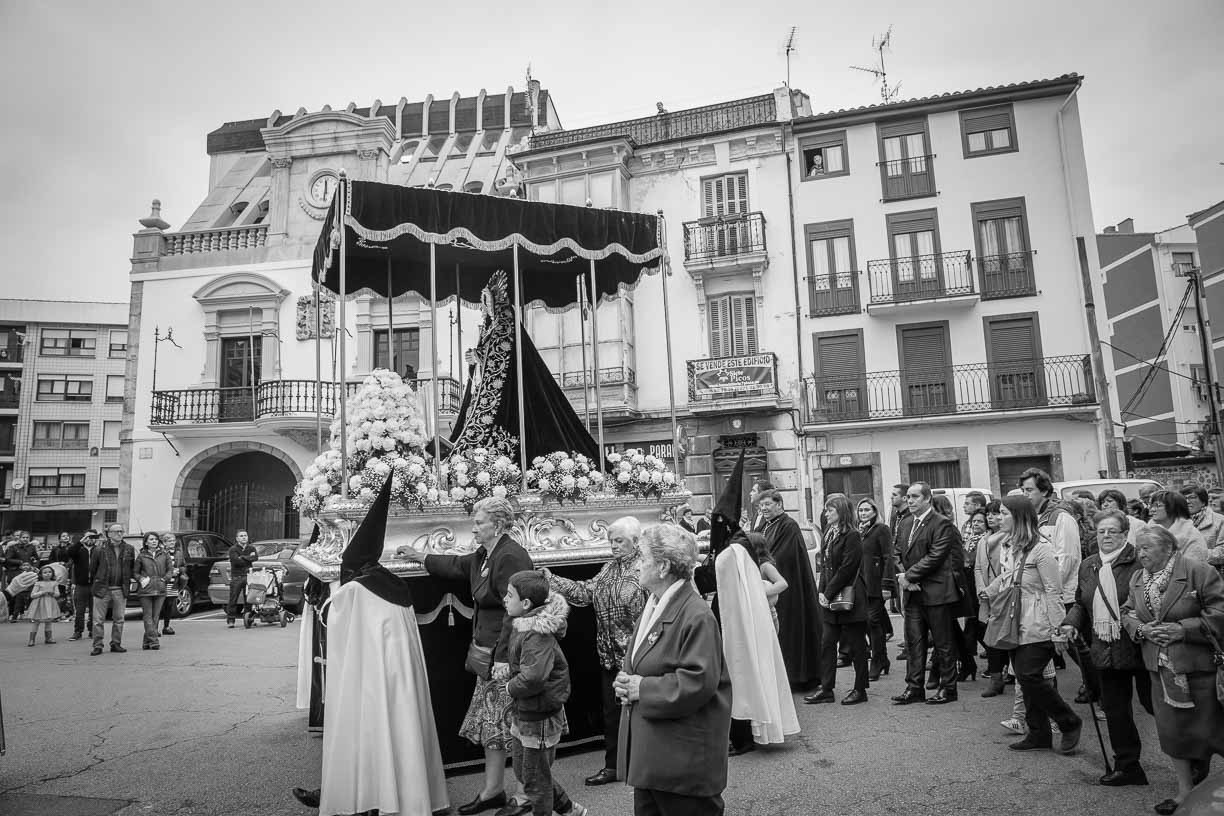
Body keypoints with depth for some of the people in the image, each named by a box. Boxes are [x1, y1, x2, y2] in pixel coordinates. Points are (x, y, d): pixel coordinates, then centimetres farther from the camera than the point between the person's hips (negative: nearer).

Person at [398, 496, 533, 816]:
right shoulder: (485, 555, 11)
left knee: (510, 728, -1)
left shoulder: (510, 557, -19)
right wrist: (417, 556, 34)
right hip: (489, 656, 10)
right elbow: (456, 565, 30)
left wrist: (501, 658, -23)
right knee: (490, 726, 15)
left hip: (506, 656, -10)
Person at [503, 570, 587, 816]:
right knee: (521, 771, 22)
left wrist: (510, 687, -19)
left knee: (536, 780, 8)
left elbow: (532, 678, -36)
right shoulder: (521, 625, 2)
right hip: (523, 713, 10)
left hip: (540, 717, -10)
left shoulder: (538, 635, -27)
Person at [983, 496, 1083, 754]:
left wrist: (1057, 630, -17)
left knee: (1029, 677, -9)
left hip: (1037, 628, -8)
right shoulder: (1013, 548, 10)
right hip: (1017, 626, 8)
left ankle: (1070, 723, 11)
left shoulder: (1041, 549, -15)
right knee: (1025, 679, 10)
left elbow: (1054, 591, -16)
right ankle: (1038, 733, 21)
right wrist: (989, 592, 12)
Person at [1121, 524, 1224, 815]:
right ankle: (1185, 790, 26)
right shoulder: (1137, 578, 7)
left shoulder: (1199, 572, -13)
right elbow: (1127, 613, 13)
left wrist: (1183, 629, -21)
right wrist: (1141, 629, -7)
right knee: (1171, 730, 12)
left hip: (1196, 667, -6)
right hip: (1161, 668, 6)